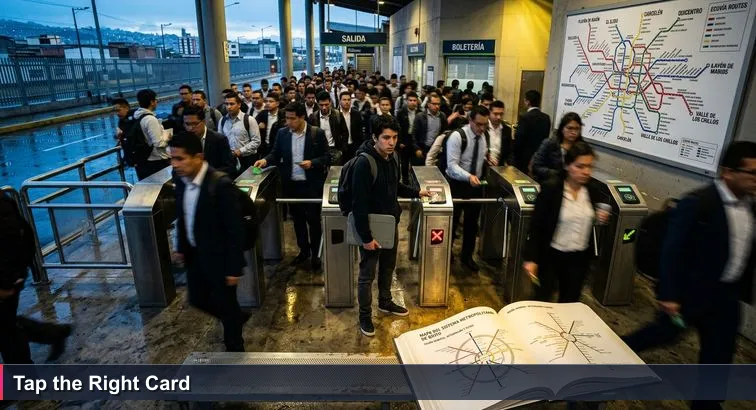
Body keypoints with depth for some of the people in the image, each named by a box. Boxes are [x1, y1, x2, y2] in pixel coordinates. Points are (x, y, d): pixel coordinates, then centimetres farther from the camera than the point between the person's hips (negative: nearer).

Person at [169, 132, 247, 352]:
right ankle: (235, 319, 48)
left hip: (218, 258, -7)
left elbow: (234, 229, -22)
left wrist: (234, 267, -19)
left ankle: (234, 347, 35)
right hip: (194, 255, 8)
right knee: (197, 299, 22)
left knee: (226, 304, 11)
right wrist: (181, 248, 13)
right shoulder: (181, 179, -3)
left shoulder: (220, 184, -26)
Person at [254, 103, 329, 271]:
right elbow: (275, 154, 6)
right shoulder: (282, 133, 2)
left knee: (313, 219, 6)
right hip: (291, 184, 4)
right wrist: (266, 160, -13)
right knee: (297, 219, 15)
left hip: (311, 184, -4)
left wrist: (312, 163, -21)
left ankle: (316, 253, 23)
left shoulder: (317, 133, -8)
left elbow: (326, 157, -5)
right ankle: (303, 250, 31)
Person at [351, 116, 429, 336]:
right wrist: (366, 237, -22)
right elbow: (359, 204, -24)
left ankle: (385, 302, 44)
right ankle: (365, 316, 24)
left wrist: (416, 193, 13)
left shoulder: (392, 158, 0)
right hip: (372, 228, -7)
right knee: (367, 274, 7)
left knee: (388, 267, 23)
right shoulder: (364, 163, -24)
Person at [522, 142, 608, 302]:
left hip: (579, 258, 5)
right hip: (550, 255, -4)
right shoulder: (550, 188, -15)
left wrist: (600, 220, -8)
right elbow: (536, 225, -14)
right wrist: (531, 258, -16)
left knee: (569, 303, 18)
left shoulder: (592, 192, 0)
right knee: (541, 302, 9)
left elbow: (589, 225, 14)